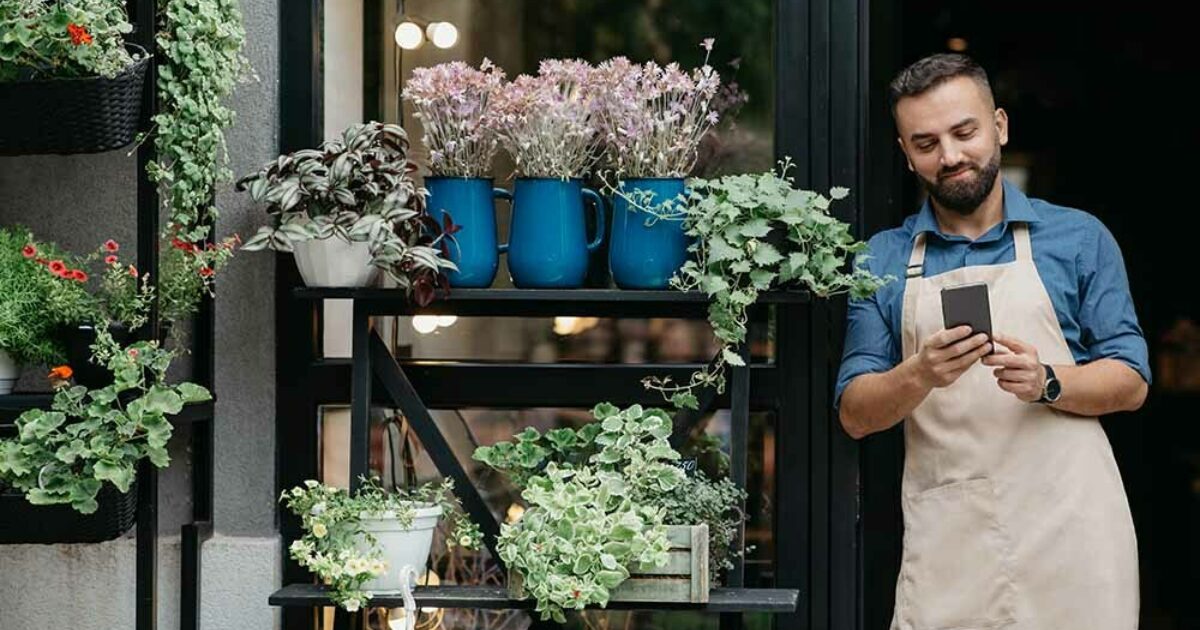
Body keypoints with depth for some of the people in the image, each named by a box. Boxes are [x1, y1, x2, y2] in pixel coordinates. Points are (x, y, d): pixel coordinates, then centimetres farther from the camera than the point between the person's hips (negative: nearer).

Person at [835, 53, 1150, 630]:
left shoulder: (1080, 239, 7)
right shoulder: (882, 260, 10)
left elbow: (1131, 383, 5)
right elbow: (855, 415, 6)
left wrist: (1047, 382, -15)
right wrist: (921, 375, -15)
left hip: (1069, 525, -1)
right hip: (947, 536, 1)